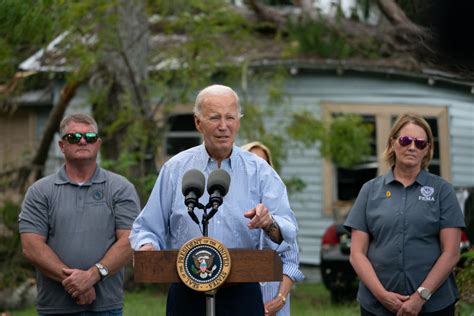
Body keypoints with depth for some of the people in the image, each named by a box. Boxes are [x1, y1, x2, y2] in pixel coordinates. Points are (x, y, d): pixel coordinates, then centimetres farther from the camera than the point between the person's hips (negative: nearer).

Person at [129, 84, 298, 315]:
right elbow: (147, 229, 7)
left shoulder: (259, 171, 5)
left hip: (241, 296, 0)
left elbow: (288, 231, -5)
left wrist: (269, 223, -27)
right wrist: (146, 246, -16)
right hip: (187, 295, 0)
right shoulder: (175, 169, 6)